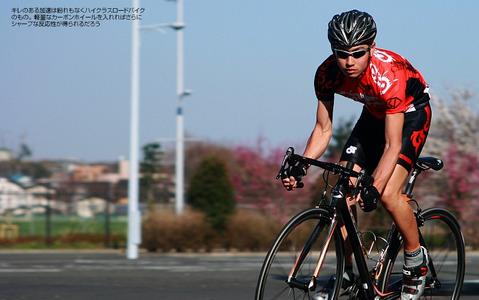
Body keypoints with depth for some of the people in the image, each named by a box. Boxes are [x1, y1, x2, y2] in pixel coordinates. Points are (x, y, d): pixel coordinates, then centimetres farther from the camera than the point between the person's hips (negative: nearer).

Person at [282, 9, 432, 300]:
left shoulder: (388, 76, -38)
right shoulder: (327, 74, -23)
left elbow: (392, 145, -36)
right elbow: (323, 129, -12)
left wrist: (374, 189, -47)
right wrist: (300, 167, -27)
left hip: (411, 114, -6)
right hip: (374, 114, 6)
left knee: (389, 194, -23)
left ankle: (417, 261, -1)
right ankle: (345, 272, 7)